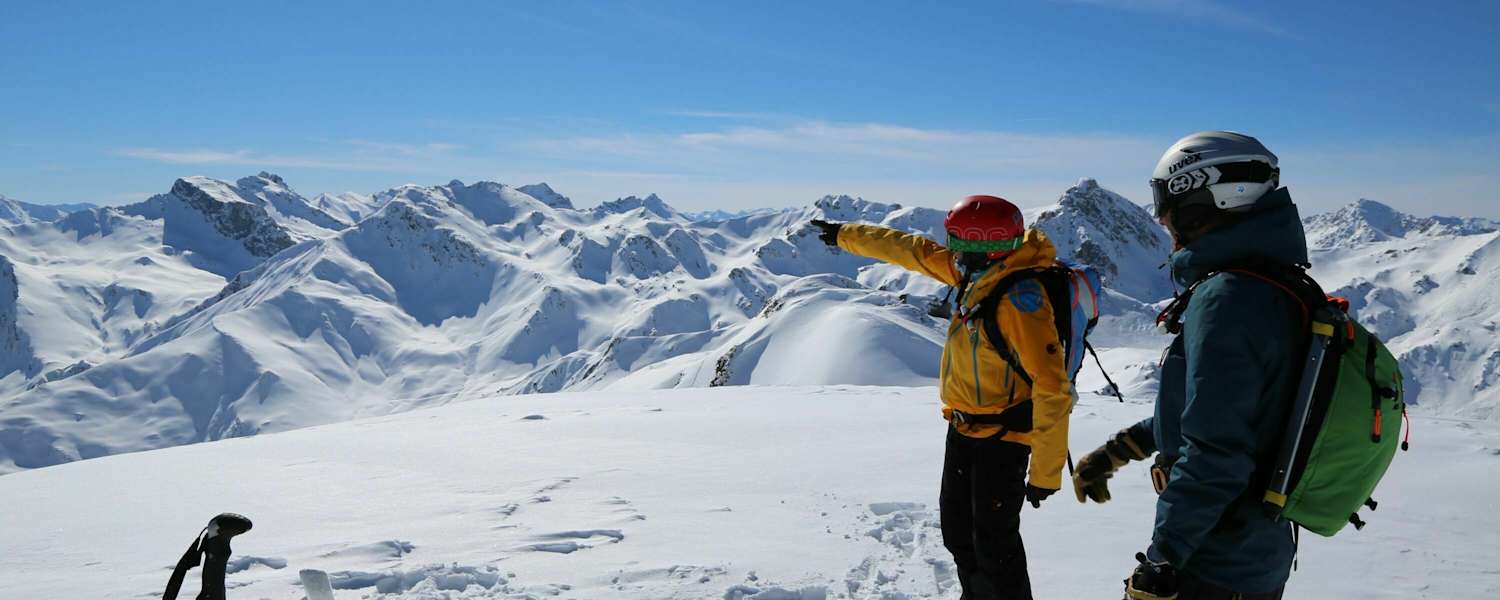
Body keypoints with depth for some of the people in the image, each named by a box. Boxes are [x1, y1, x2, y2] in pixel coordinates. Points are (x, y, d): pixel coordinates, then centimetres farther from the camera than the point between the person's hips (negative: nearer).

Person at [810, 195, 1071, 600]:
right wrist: (847, 236, 22)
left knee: (993, 544, -5)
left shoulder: (1019, 298, -27)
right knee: (957, 530, 19)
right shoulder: (981, 273, -1)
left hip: (1003, 438, -9)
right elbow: (913, 251, 12)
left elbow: (1052, 390, -27)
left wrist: (1046, 472, -25)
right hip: (964, 428, 9)